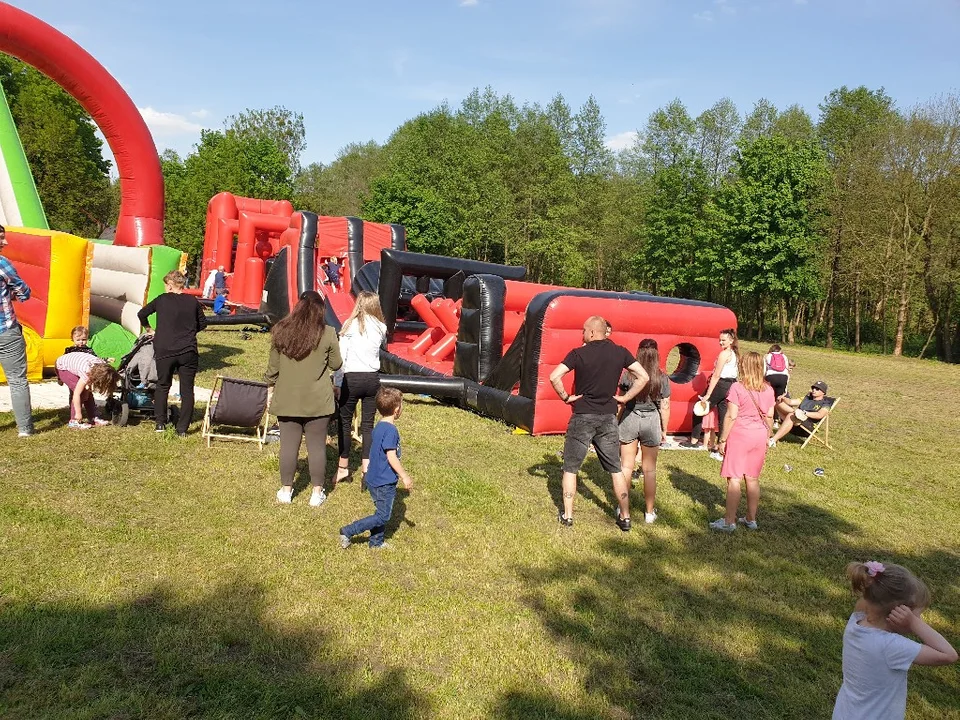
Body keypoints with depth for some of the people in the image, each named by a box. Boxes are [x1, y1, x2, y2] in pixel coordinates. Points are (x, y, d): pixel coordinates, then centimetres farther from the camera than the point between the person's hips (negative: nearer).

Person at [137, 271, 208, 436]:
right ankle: (182, 428, 4)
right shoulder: (193, 301, 3)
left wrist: (148, 328, 26)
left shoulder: (162, 300, 1)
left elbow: (141, 314, 10)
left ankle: (160, 423, 21)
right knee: (187, 390, 6)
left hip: (165, 351, 0)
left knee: (162, 386, 19)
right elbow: (203, 323, 12)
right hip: (188, 352, 0)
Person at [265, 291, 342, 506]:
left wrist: (271, 388, 16)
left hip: (287, 398, 2)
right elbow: (335, 364, 2)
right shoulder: (328, 334, -8)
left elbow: (273, 366, 3)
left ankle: (286, 490, 19)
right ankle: (317, 492, 15)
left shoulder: (280, 331, -2)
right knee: (317, 445, 7)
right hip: (317, 400, -1)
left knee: (288, 444, 10)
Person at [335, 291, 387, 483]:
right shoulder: (381, 328, 3)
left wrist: (337, 382, -2)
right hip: (373, 379, 3)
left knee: (345, 422, 10)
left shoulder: (350, 325, -5)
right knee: (368, 424, 8)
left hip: (352, 378, -3)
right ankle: (366, 467, 3)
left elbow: (341, 357, -7)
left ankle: (343, 466, 18)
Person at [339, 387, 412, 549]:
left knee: (382, 513, 19)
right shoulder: (391, 430, -21)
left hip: (375, 480, 9)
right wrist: (405, 476, -17)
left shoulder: (379, 427, 8)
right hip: (384, 483, -9)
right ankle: (348, 532, 0)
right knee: (383, 516, 0)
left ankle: (376, 542, 28)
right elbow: (391, 457, -24)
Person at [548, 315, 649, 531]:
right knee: (616, 469, 13)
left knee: (570, 468, 11)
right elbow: (643, 377, 0)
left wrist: (565, 397, -6)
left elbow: (554, 377, -19)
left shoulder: (579, 353, -10)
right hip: (608, 418, 3)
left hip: (582, 417, -3)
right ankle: (625, 517, 17)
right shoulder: (620, 352, 0)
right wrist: (625, 398, 3)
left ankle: (567, 515, 13)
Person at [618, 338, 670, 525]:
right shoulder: (662, 378, -7)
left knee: (626, 467, 11)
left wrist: (618, 424, 8)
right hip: (651, 421, 0)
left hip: (629, 419, 0)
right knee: (649, 470, 11)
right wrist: (664, 430, 7)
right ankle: (650, 512, 18)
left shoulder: (629, 375, -7)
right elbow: (665, 407, -4)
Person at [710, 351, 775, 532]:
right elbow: (769, 416, 7)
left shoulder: (737, 388, -14)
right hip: (759, 436, 5)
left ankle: (729, 521, 4)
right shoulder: (768, 389, 2)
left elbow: (731, 416, -15)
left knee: (734, 479, 0)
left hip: (739, 435, -5)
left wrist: (723, 439, -8)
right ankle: (751, 519, 23)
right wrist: (767, 437, 19)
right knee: (753, 479, 14)